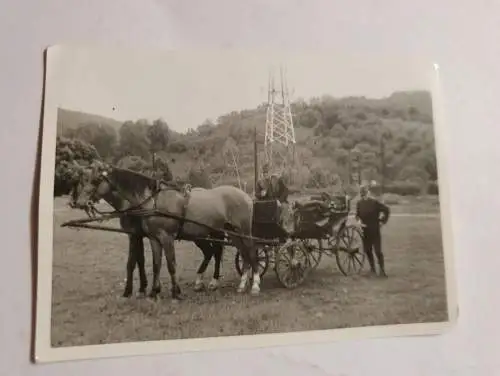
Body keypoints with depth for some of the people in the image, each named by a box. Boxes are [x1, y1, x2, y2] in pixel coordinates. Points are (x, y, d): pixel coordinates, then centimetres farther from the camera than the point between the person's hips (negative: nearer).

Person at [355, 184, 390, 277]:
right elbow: (357, 215, 13)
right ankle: (372, 269, 23)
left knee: (378, 251, -4)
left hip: (375, 230, -4)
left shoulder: (375, 202, -10)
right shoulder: (359, 203, 2)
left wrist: (382, 221, -5)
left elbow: (387, 210, -5)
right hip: (365, 230, 4)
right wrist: (360, 221, -4)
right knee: (368, 250, 9)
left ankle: (382, 270, 7)